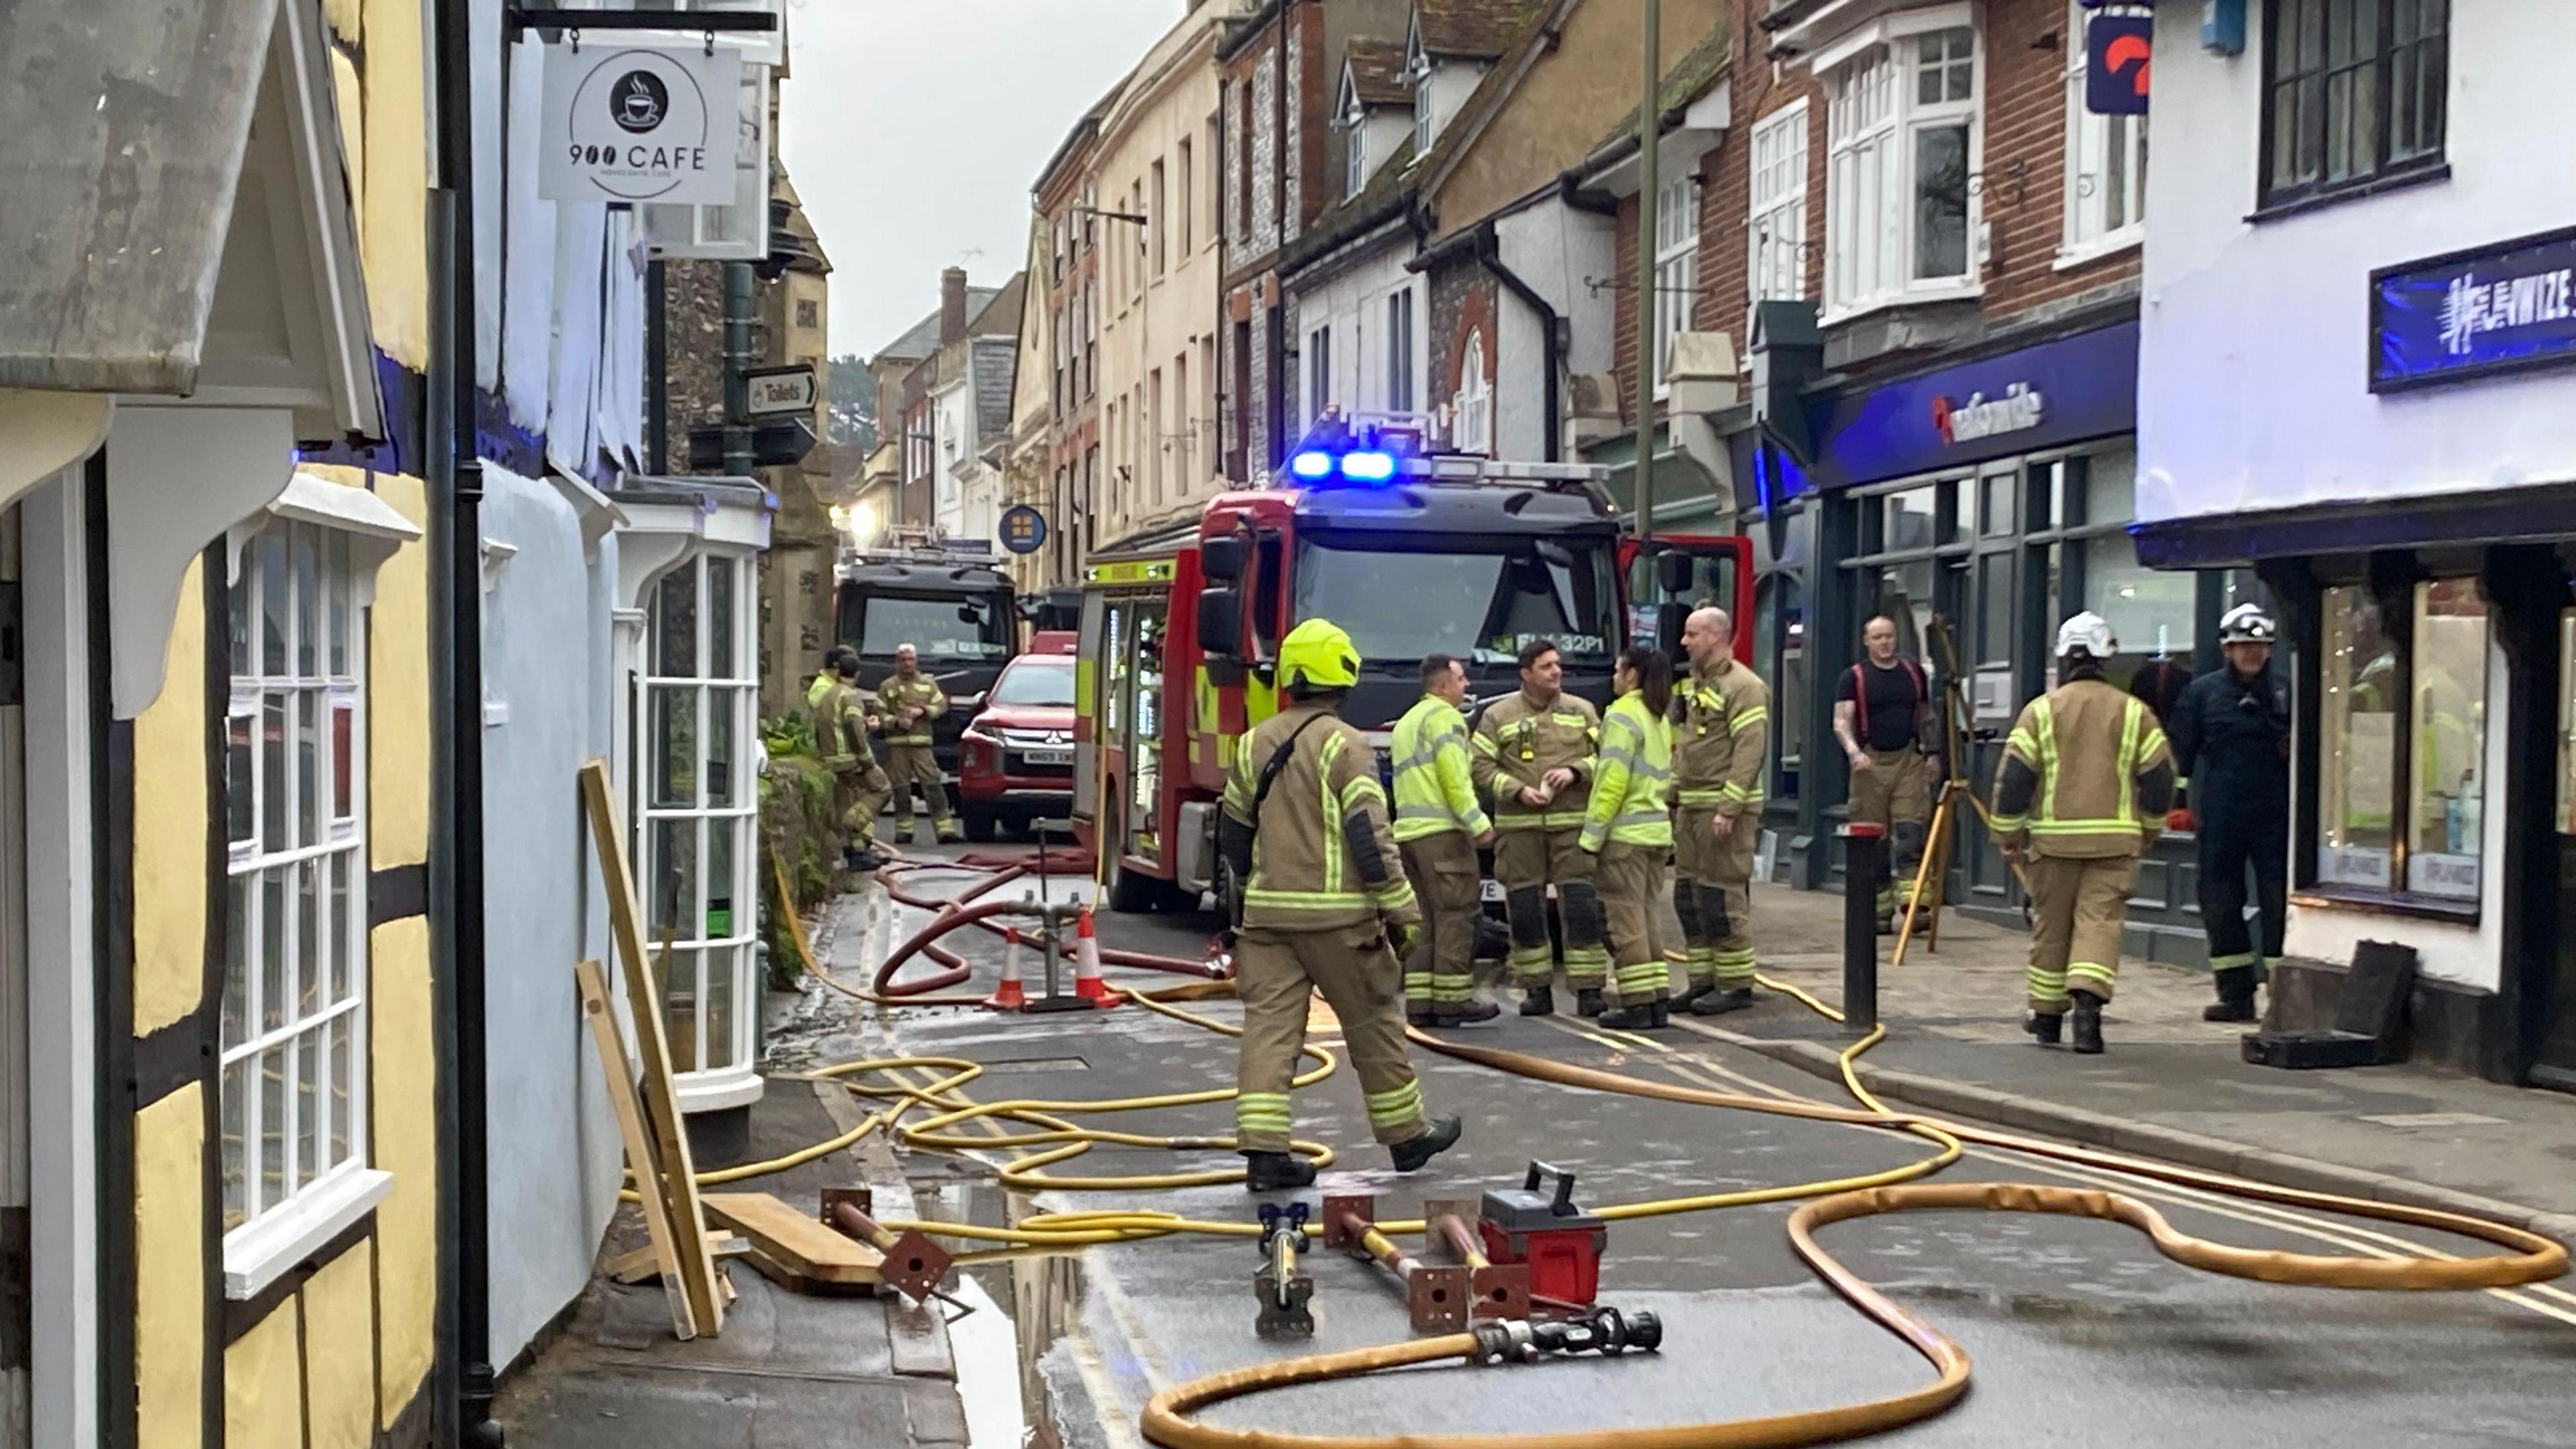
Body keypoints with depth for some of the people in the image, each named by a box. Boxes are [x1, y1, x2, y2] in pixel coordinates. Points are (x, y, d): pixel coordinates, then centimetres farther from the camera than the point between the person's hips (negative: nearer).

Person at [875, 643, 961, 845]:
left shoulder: (928, 684, 13)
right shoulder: (887, 686, 9)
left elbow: (942, 705, 10)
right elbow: (880, 713, 5)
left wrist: (923, 711, -7)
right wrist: (896, 721, -12)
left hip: (922, 743, 0)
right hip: (896, 743, 0)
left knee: (933, 785, -8)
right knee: (901, 788, 1)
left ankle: (945, 829, -10)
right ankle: (904, 830, 9)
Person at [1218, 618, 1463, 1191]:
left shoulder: (1255, 743, 9)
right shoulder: (1346, 746, -10)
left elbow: (1233, 834, 18)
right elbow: (1371, 838, -15)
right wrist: (1403, 912, -9)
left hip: (1266, 910, 5)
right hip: (1336, 914, -5)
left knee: (1269, 1025, 1)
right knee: (1373, 1024, 9)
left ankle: (1263, 1150, -5)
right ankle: (1406, 1134, 22)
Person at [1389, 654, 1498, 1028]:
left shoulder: (1406, 722, 24)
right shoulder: (1444, 715, -5)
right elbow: (1453, 776, -15)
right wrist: (1478, 822, -15)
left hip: (1408, 829, 9)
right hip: (1442, 830, -9)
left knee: (1424, 920, 8)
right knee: (1456, 915, -6)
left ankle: (1419, 1003, 5)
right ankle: (1453, 999, -7)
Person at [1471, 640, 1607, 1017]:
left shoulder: (1581, 711, 10)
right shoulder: (1498, 716, 6)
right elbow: (1481, 767, 1)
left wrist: (1575, 771, -8)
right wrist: (1518, 790, -11)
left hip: (1572, 823, 0)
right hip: (1519, 826, 0)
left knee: (1581, 906, -5)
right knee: (1524, 908, 2)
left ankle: (1589, 989, -1)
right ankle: (1537, 990, 11)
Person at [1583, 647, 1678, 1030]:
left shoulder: (1623, 716, -12)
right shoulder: (1660, 720, 16)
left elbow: (1612, 781, -17)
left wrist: (1592, 835, -15)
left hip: (1625, 833, -8)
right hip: (1657, 831, 9)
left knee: (1627, 922, -4)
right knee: (1648, 917, 12)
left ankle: (1638, 1006, -4)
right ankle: (1659, 1003, 12)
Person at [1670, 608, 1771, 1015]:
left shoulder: (1743, 687, -12)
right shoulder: (1692, 685, 18)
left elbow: (1749, 752, -18)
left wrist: (1729, 809, -23)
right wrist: (1672, 798, 18)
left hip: (1725, 808, -10)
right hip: (1691, 807, 10)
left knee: (1723, 898, -8)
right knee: (1688, 897, 10)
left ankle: (1736, 985, -2)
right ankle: (1703, 981, 17)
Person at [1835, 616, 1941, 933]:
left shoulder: (1914, 673, 13)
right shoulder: (1855, 678, 4)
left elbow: (1926, 718, 22)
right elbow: (1841, 721, -5)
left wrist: (1933, 754, 14)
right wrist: (1853, 752, -21)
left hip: (1909, 759, 1)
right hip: (1870, 764, -1)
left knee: (1911, 829, -12)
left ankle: (1912, 901, -17)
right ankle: (1880, 910, 10)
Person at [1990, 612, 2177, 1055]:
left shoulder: (2041, 710, 0)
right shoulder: (2135, 712, 4)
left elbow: (2014, 777, -2)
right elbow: (2158, 779, 7)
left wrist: (2007, 834, 8)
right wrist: (2148, 831, 22)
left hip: (2053, 837, 0)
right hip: (2115, 838, 0)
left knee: (2051, 926, 10)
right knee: (2100, 922, -2)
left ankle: (2047, 1016, 20)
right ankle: (2088, 999, -23)